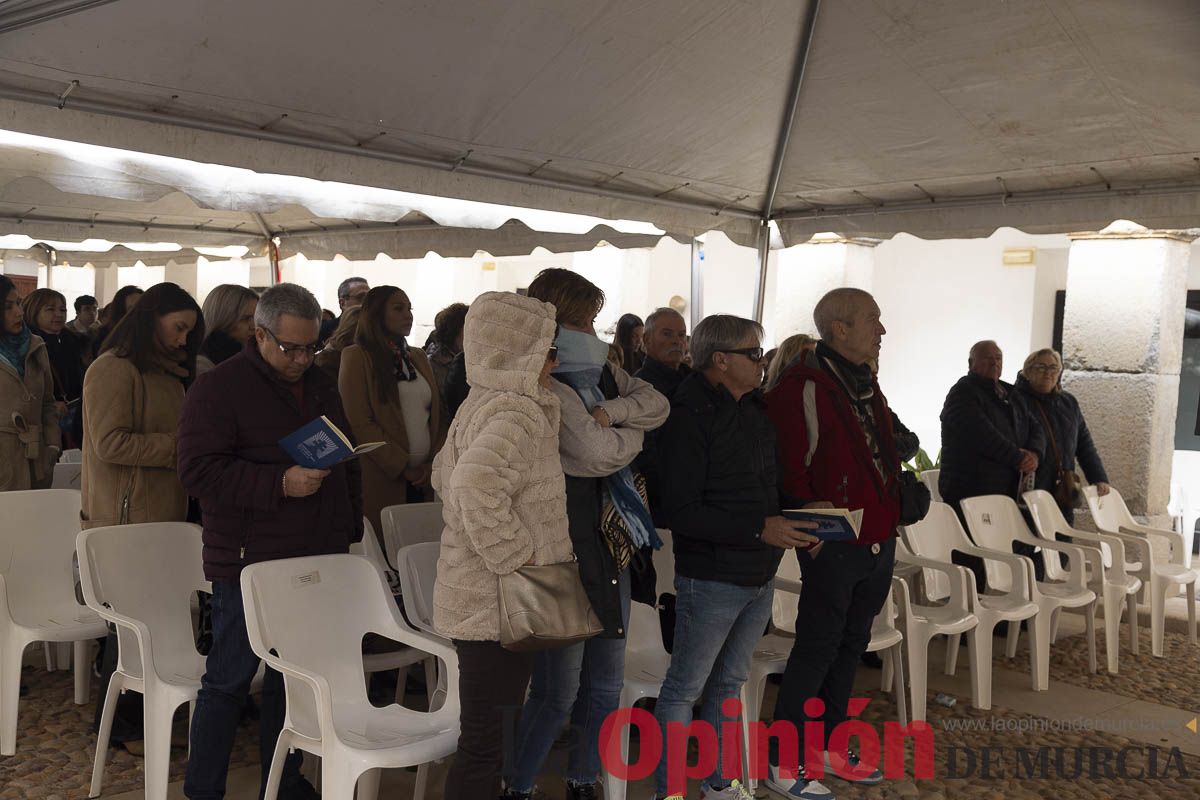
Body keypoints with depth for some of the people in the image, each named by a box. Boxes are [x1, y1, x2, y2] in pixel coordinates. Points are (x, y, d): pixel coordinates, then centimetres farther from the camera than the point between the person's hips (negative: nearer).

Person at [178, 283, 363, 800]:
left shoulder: (321, 387, 13)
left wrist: (349, 527, 15)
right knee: (228, 681, 4)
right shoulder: (219, 388, -8)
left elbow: (346, 461, 22)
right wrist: (281, 484, -23)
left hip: (317, 560, 6)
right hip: (248, 563, -6)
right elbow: (197, 470, -17)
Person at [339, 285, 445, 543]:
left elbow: (437, 415, 16)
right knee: (384, 551, -3)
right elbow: (359, 424, -10)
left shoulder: (418, 357, 16)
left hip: (424, 481, 5)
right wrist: (401, 467, -11)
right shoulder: (357, 357, -2)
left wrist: (434, 464, 1)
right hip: (381, 481, -5)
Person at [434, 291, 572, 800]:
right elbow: (478, 484, -37)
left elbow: (445, 475, 23)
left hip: (477, 598, 10)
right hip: (498, 604, -10)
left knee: (486, 735, 22)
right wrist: (516, 555, -25)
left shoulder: (481, 403, 12)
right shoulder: (520, 413, -20)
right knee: (484, 742, 1)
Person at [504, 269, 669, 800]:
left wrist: (611, 412, -14)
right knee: (558, 691, 1)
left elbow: (657, 404, 4)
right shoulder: (544, 387, -16)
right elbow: (597, 455, -22)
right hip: (568, 547, -8)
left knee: (606, 684, 17)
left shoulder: (601, 373, 11)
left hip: (614, 542, 8)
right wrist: (634, 433, -2)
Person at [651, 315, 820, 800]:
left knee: (729, 682, 19)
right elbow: (682, 510, -21)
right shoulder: (689, 417, -16)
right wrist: (759, 529, -22)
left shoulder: (757, 411, 8)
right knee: (684, 688, 5)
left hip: (761, 576, 8)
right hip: (712, 577, -8)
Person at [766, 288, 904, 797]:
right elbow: (789, 469, -19)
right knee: (816, 650, 0)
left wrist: (891, 520, 16)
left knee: (851, 645, 17)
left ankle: (830, 747, 33)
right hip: (834, 545, -9)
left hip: (878, 540, 9)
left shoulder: (864, 383, 13)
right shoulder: (804, 386, -17)